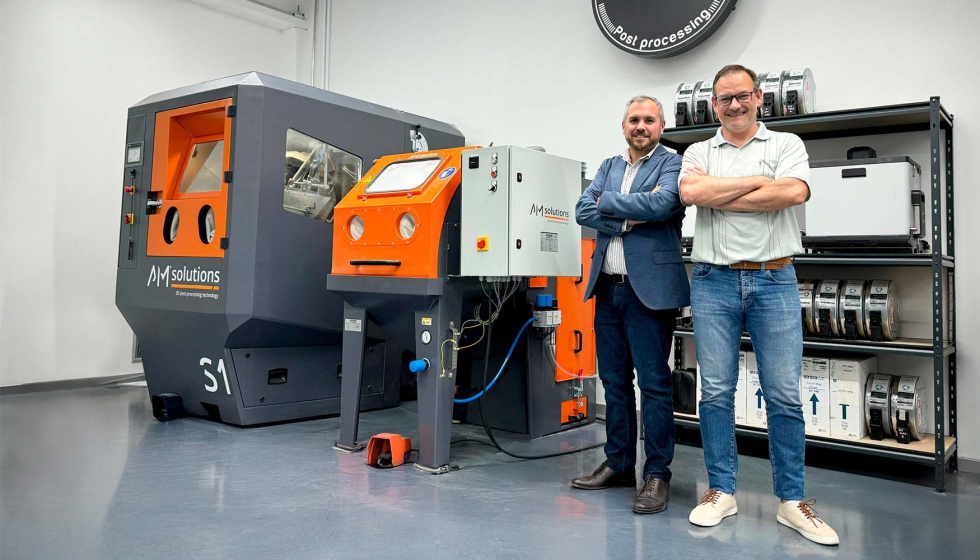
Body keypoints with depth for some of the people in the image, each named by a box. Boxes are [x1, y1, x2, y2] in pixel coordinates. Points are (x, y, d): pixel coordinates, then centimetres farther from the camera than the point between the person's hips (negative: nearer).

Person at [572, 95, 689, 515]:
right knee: (614, 380, 12)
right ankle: (618, 464, 25)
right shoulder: (609, 167, 17)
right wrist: (628, 219, -12)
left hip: (649, 288, -6)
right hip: (607, 287, 6)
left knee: (654, 383, -3)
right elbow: (582, 210, 3)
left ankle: (657, 474, 8)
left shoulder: (672, 164, 1)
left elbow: (661, 203, -19)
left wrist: (607, 202, -8)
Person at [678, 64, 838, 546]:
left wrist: (716, 196, -8)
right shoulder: (699, 152, 12)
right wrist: (759, 182, -7)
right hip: (714, 281, 1)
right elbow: (690, 192, -10)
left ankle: (792, 500, 14)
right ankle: (721, 491, 17)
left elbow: (795, 192, -11)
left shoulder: (786, 144, 9)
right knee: (716, 391, 4)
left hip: (774, 279, -1)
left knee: (784, 394, 1)